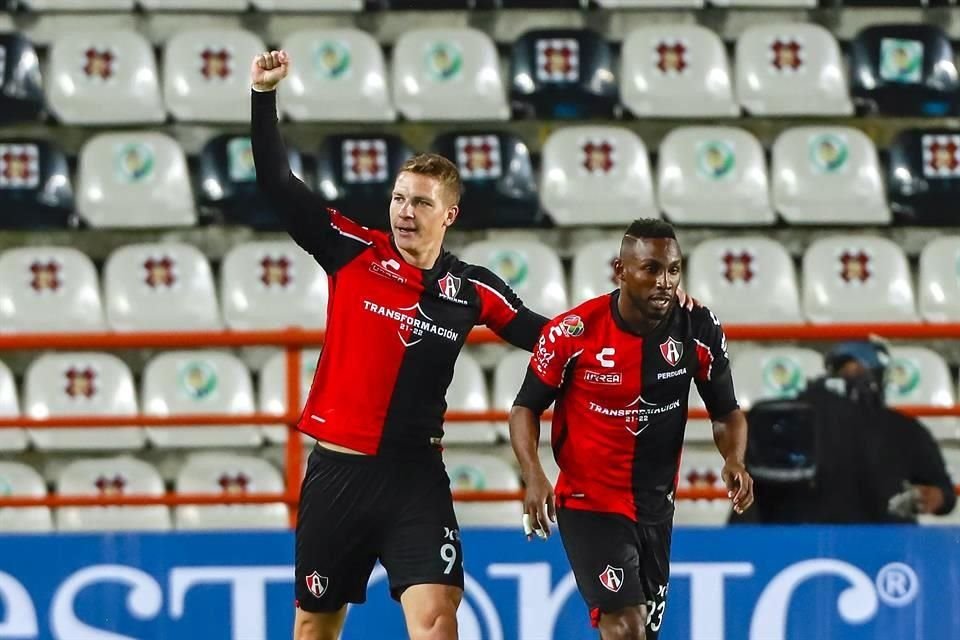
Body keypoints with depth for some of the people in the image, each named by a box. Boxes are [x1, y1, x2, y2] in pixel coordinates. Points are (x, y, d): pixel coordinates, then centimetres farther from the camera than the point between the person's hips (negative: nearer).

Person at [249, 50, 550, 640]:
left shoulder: (472, 291, 2)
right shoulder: (353, 253, -2)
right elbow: (279, 184, -5)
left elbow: (546, 336, 14)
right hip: (337, 469, 0)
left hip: (415, 478, 0)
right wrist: (265, 97, -14)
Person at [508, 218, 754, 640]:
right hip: (588, 505, -5)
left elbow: (726, 412, 4)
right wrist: (534, 477, -19)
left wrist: (734, 461, -18)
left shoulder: (700, 329, -8)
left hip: (656, 508, 5)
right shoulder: (572, 332, -15)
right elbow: (526, 407, -3)